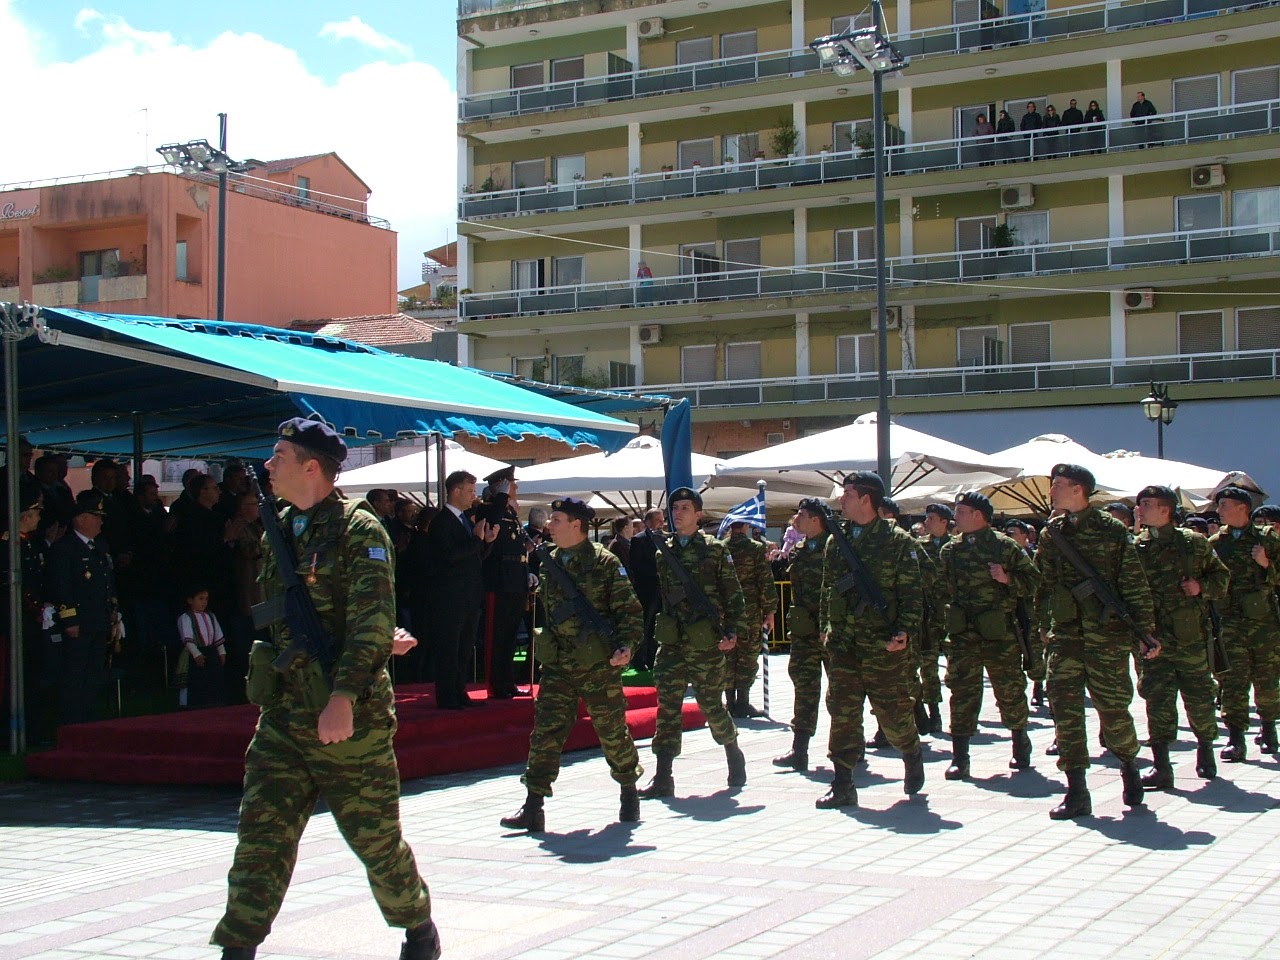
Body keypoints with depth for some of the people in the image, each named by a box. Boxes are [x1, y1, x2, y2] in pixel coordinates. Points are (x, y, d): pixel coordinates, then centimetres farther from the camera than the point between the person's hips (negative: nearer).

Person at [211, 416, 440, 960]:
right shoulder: (279, 532, 11)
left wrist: (344, 697, -29)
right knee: (261, 833, -2)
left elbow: (372, 622, -20)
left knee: (377, 837, 6)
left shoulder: (359, 530, -11)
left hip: (351, 717, -6)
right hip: (283, 713, 6)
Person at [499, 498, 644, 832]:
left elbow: (630, 610, -6)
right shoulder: (550, 563, 9)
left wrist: (626, 645, -20)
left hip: (599, 665, -4)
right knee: (546, 731, -3)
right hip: (558, 665, 5)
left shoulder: (605, 562, -7)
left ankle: (629, 792, 29)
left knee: (612, 731, 7)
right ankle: (533, 808, -4)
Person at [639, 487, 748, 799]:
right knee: (668, 706, -1)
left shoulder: (715, 550, 0)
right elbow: (653, 595, 14)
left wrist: (734, 631, -9)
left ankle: (734, 756, 31)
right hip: (671, 641, 3)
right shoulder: (662, 552, 10)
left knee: (711, 704, 6)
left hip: (706, 642, -3)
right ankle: (663, 778, -1)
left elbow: (733, 595, -1)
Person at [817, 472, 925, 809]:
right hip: (844, 643, 4)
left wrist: (905, 631, -16)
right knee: (842, 712, -1)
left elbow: (912, 591, -7)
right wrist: (825, 626, 19)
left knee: (893, 711, 4)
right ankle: (842, 786, 2)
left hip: (885, 644, -4)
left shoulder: (898, 541, -5)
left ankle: (912, 755, 35)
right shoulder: (836, 541, 10)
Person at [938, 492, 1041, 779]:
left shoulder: (1004, 546, -3)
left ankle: (1021, 745, 31)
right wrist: (944, 617, 10)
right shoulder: (949, 551, 9)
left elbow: (1033, 580, -1)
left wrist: (1008, 579, -16)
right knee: (962, 690, -3)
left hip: (999, 632, -3)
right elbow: (940, 588, 19)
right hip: (962, 633, 3)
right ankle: (960, 757, -1)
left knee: (1009, 689, 9)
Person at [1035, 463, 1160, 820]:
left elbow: (1134, 585, -3)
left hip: (1106, 633, -4)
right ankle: (1076, 790, 0)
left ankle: (1129, 766, 30)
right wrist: (1044, 626, 16)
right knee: (1065, 708, -4)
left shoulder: (1112, 530, -3)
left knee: (1113, 708, 0)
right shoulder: (1052, 533, 10)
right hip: (1064, 632, 4)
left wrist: (1146, 630, -7)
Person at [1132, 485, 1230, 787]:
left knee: (1199, 698, 9)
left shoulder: (1194, 543, 2)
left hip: (1192, 635, -1)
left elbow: (1222, 575, 10)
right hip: (1154, 637, 1)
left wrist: (1202, 587, -10)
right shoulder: (1135, 548, 4)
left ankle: (1205, 750, 33)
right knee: (1158, 699, -4)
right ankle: (1161, 766, -3)